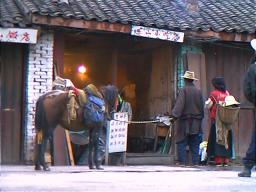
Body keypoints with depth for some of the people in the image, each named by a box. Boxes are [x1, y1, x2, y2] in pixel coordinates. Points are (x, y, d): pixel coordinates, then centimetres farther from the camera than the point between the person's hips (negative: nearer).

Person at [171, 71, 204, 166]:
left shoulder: (183, 90, -8)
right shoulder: (199, 91, 8)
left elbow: (179, 105, -17)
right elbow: (202, 107, 13)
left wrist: (174, 115, -19)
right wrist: (200, 118, 22)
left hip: (185, 122, -5)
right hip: (196, 122, 5)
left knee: (181, 143, -1)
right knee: (195, 144, 9)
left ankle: (182, 161, -5)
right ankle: (195, 162, 6)